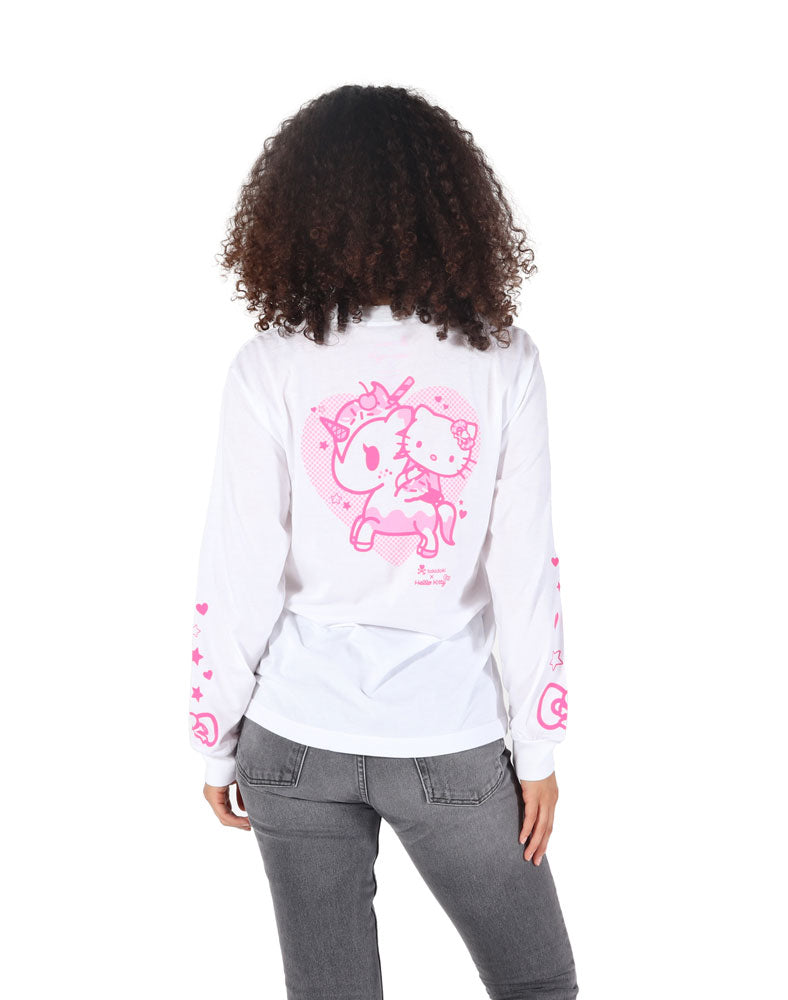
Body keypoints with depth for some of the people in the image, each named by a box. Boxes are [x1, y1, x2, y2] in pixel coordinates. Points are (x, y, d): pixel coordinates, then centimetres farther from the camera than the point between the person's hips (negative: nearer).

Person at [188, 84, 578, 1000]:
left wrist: (215, 743, 6)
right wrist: (538, 745, 3)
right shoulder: (501, 361, -7)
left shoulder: (271, 368, -8)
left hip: (297, 741, 1)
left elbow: (236, 580, -7)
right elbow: (525, 571, -6)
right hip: (449, 739, 0)